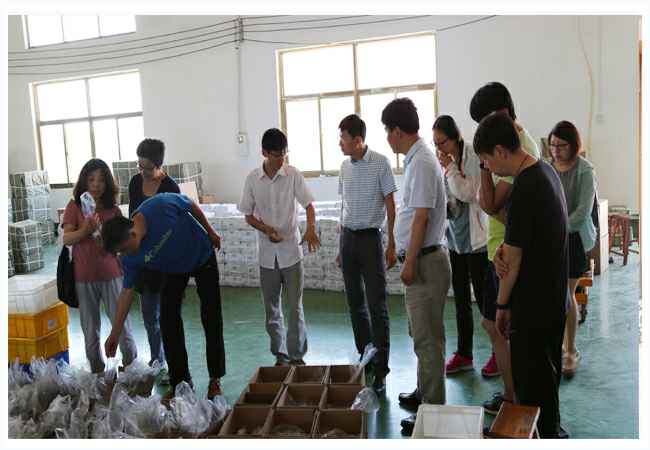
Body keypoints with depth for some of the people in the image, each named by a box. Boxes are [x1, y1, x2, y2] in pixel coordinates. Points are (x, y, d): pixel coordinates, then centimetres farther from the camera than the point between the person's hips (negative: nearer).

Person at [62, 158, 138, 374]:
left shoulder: (113, 210, 4)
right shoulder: (74, 206, 0)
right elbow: (66, 238, -11)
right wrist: (85, 230, -29)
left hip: (111, 274, 1)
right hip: (84, 276, 0)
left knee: (121, 323, 1)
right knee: (90, 328, 9)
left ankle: (132, 365, 16)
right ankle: (97, 369, 25)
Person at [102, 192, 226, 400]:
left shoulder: (162, 205, -37)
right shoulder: (131, 259, -24)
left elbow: (192, 206, -17)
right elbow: (127, 292, -14)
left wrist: (210, 232, -2)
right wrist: (115, 334, -13)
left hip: (202, 257, -3)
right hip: (174, 271, 3)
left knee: (211, 320, -1)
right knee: (168, 322, -4)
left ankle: (215, 379, 11)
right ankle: (181, 381, 11)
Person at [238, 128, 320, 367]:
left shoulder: (293, 174, -5)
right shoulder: (253, 179, -1)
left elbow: (308, 204, -7)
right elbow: (248, 215, 4)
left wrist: (311, 227, -27)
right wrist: (266, 229, -15)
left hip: (291, 250, -2)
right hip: (267, 253, 2)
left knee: (295, 307, 0)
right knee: (272, 308, 10)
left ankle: (297, 355, 11)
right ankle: (280, 355, 23)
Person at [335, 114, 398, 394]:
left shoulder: (380, 163, -8)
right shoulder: (345, 166, 9)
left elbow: (391, 206, -6)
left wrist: (392, 245, -10)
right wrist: (341, 246, 17)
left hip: (370, 237, -6)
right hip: (348, 237, 6)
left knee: (377, 305, -5)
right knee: (355, 303, 12)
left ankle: (380, 370, 0)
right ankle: (364, 356, 26)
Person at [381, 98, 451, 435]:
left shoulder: (421, 163, -17)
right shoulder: (417, 158, 12)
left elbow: (421, 217, -21)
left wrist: (410, 262, -19)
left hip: (425, 261, -10)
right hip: (420, 259, 10)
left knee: (427, 338, -2)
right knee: (422, 333, 21)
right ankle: (424, 392, 36)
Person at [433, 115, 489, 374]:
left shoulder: (474, 159, -13)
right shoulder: (445, 162, 6)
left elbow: (467, 193, -21)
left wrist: (450, 168, -17)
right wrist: (445, 207, -3)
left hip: (476, 239, -7)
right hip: (455, 239, 7)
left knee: (484, 299, 1)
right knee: (460, 300, 12)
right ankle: (464, 354, 23)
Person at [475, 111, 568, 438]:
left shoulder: (524, 190, -26)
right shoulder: (545, 169, 4)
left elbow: (514, 258, -18)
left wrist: (502, 305, -7)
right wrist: (503, 247, -8)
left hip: (533, 303, -10)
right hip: (553, 296, 10)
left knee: (530, 378, 5)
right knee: (547, 370, 23)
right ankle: (550, 428, 39)